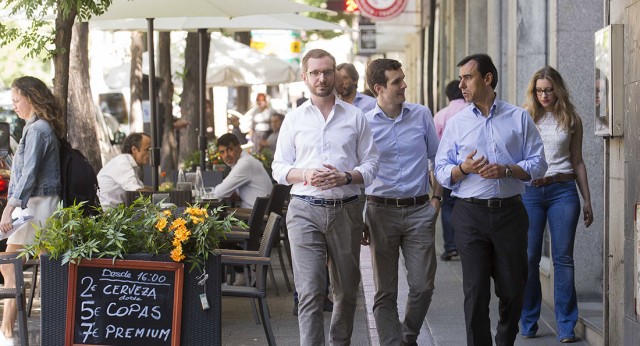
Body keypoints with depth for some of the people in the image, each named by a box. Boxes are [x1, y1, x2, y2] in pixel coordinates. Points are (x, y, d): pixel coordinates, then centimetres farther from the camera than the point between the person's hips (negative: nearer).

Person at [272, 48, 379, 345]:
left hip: (346, 209, 1)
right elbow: (279, 167, 8)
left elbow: (371, 163, 6)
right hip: (305, 211, -1)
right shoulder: (294, 119, 9)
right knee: (310, 291, -9)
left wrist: (346, 177, -13)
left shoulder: (355, 117, 8)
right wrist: (305, 175, -11)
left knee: (347, 289, 10)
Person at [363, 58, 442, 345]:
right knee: (385, 291, 3)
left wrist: (437, 197, 6)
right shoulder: (364, 123, -2)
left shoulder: (421, 115, 3)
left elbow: (436, 157, 14)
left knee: (422, 286, 0)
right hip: (381, 211, -1)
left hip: (419, 210, 1)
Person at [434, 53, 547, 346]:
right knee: (475, 290, -3)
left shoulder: (519, 118, 6)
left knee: (513, 288, 7)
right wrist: (464, 169, -15)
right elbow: (441, 172, 6)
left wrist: (506, 170, -14)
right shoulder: (456, 124, 10)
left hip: (509, 212, 0)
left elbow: (538, 164, 2)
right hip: (470, 214, 0)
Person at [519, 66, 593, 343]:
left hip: (562, 190, 1)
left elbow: (577, 162, 14)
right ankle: (528, 323, 13)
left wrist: (587, 200, 12)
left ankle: (566, 326, 5)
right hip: (529, 191, 0)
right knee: (529, 258, 1)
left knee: (563, 258, -1)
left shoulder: (571, 120, 8)